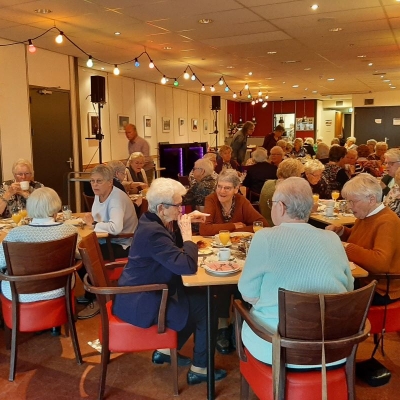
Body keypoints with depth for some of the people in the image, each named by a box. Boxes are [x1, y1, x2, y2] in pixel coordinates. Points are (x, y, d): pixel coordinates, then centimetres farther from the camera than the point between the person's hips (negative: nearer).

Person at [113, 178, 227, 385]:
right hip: (141, 302, -10)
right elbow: (188, 266, -32)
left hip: (143, 293, 10)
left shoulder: (153, 222, 4)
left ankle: (166, 350, 23)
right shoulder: (153, 232, -27)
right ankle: (199, 369, 10)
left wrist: (181, 227, 0)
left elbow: (176, 254, 15)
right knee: (205, 307, -5)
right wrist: (187, 234, -19)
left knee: (198, 298, 13)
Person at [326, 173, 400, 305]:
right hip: (363, 280, 8)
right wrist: (340, 230, 3)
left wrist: (345, 247, -28)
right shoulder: (365, 215, 5)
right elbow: (356, 238, 25)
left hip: (380, 290, -8)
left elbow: (380, 262, -35)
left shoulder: (387, 222, -22)